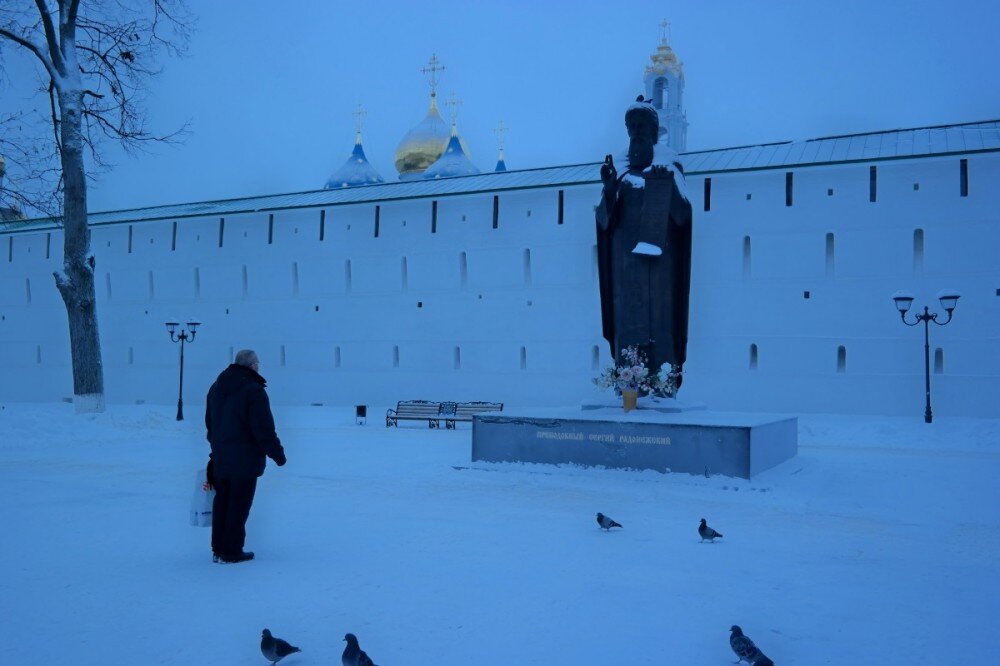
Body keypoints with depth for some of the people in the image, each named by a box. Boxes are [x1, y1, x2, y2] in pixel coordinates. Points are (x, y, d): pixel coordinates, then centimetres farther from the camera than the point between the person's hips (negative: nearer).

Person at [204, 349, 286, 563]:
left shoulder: (216, 388, 11)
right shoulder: (254, 391, -16)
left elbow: (210, 424, 20)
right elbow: (264, 429, -18)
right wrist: (277, 454, -8)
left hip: (220, 459, 8)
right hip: (245, 459, -8)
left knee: (222, 503, 15)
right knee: (238, 505, 0)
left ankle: (218, 549, 21)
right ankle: (231, 551, 4)